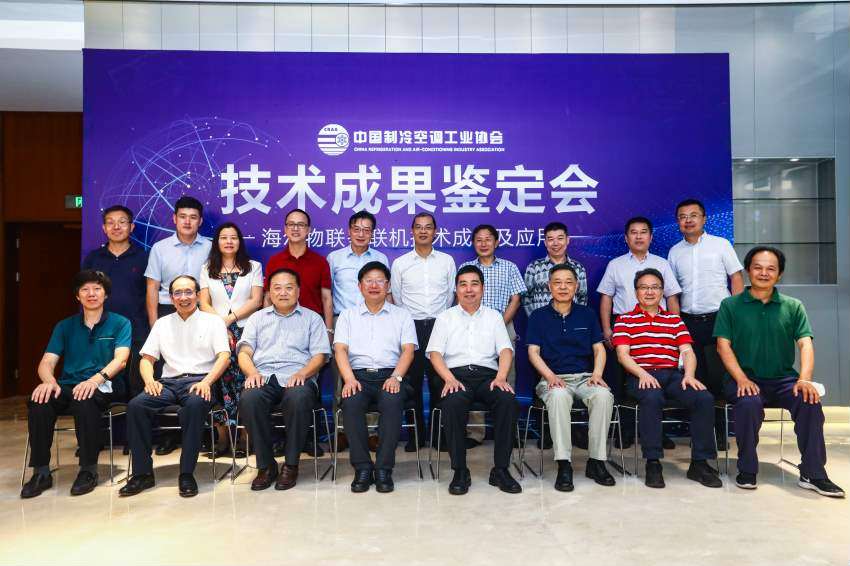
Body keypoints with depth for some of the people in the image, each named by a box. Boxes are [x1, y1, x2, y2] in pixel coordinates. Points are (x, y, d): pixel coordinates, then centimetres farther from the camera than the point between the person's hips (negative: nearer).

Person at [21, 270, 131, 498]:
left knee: (84, 401, -37)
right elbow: (47, 362, 7)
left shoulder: (120, 323, 7)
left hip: (102, 388, -3)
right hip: (66, 386, 3)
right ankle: (41, 472, -16)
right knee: (39, 401, -29)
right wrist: (49, 381, -18)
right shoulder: (65, 326, 17)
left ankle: (88, 470, -20)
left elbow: (120, 359, -9)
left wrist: (96, 379, -28)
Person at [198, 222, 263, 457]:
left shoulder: (253, 267, 14)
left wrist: (230, 319, -7)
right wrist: (220, 326, -6)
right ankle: (222, 436, -8)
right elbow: (204, 304, 9)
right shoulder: (207, 270, 19)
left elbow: (256, 301, 3)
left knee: (243, 381, -12)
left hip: (245, 331, -1)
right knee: (220, 381, -13)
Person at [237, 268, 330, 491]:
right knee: (249, 399, -33)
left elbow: (320, 355, 8)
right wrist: (252, 372, -9)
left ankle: (291, 465, -20)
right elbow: (244, 351, 13)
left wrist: (302, 373, -13)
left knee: (298, 398, -37)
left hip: (297, 378, -2)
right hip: (263, 378, 2)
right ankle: (266, 465, -17)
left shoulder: (312, 318, 19)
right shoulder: (258, 318, 26)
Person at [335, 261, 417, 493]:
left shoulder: (402, 315, 18)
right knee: (351, 402, -32)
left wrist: (396, 377, -13)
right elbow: (340, 349, 5)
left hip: (389, 375, 0)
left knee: (393, 401, -33)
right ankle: (362, 468, -22)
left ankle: (383, 469, -24)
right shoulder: (348, 315, 19)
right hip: (358, 375, 1)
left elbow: (408, 350, 5)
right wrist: (349, 379, -13)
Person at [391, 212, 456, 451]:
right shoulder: (400, 264, 7)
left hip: (439, 326, 0)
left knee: (439, 381, -1)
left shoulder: (447, 261, 8)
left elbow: (450, 296, 12)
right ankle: (416, 435, 12)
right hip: (411, 326, 0)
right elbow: (396, 300, 11)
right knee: (413, 382, 2)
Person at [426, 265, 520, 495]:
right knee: (453, 403, -35)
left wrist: (501, 377, -12)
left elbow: (505, 350, 8)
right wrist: (449, 379, -14)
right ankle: (460, 471, -22)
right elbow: (435, 353, 4)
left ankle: (500, 469, -19)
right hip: (456, 375, -1)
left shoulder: (494, 316, 20)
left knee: (508, 400, -31)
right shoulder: (445, 317, 16)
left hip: (487, 375, 1)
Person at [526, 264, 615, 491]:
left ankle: (596, 461, -20)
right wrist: (550, 376, -14)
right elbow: (533, 352, 2)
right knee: (559, 396, -38)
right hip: (553, 378, -2)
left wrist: (597, 374, -6)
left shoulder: (587, 314, 17)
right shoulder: (539, 316, 11)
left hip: (585, 376, 2)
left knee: (603, 395, -32)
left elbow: (599, 349, 13)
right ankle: (563, 464, -32)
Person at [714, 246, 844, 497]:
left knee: (810, 401, -28)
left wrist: (804, 379, -18)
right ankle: (747, 470, -14)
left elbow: (805, 344, 1)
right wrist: (742, 379, -16)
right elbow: (723, 346, -2)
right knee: (749, 403, -34)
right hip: (745, 378, -2)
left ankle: (813, 474, -14)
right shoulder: (731, 305, 6)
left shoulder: (793, 307, 12)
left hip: (783, 379, 2)